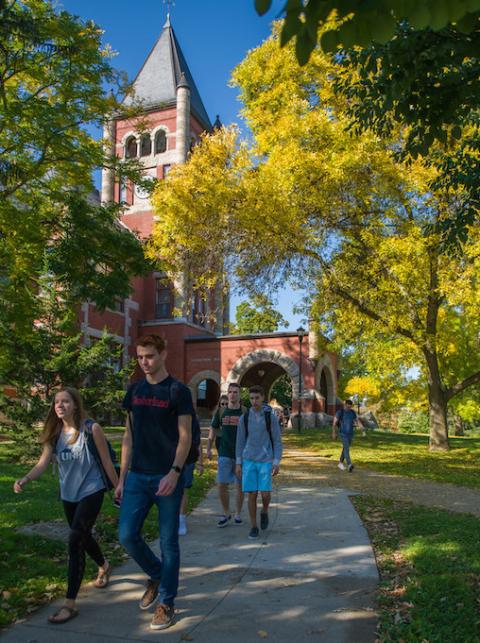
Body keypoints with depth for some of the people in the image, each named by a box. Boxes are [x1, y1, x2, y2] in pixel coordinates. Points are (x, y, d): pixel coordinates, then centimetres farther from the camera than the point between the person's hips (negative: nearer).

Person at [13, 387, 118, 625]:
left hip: (91, 492, -6)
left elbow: (107, 462, -10)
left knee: (75, 541, -14)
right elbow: (42, 463, -12)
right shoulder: (54, 434, -2)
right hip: (68, 494, 6)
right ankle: (104, 567, 53)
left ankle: (70, 604, -4)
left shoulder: (91, 429, -16)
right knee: (83, 537, 23)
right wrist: (25, 479, -32)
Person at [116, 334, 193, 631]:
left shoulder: (178, 391, -6)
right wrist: (122, 478, 10)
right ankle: (157, 576, 30)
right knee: (128, 535, 3)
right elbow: (129, 436, 12)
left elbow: (185, 436, -9)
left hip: (167, 478, -5)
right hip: (137, 477, 5)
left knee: (168, 542, 4)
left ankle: (167, 603, 21)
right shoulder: (135, 391, 9)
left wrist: (175, 472, -22)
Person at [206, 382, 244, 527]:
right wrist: (208, 448, 9)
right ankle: (226, 514, 17)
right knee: (222, 485, 0)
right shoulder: (221, 412, 3)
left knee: (240, 485, 6)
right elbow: (213, 429, 12)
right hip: (224, 454, 1)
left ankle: (238, 514, 21)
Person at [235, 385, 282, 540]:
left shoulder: (271, 417, -2)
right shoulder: (244, 418, 3)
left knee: (265, 493, -9)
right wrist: (238, 463, 3)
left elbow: (277, 441, -1)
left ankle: (264, 512, 24)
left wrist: (277, 462, -8)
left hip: (266, 461, -1)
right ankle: (254, 527, 13)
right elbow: (240, 441, 7)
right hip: (249, 461, 1)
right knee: (252, 494, -1)